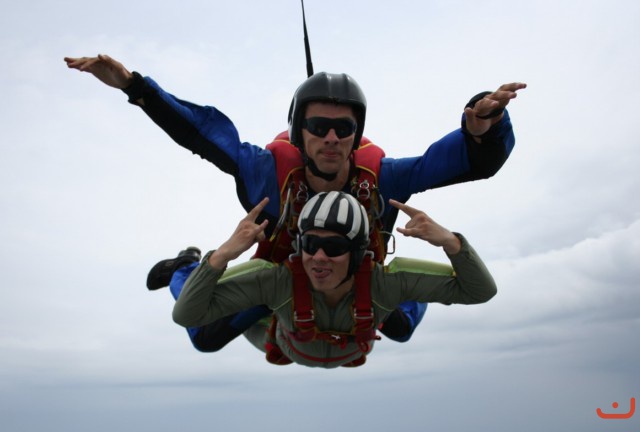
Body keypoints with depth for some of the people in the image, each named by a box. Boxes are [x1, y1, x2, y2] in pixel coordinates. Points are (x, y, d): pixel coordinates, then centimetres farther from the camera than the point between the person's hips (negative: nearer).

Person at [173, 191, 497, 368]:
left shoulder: (384, 282, -45)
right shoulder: (279, 280, -47)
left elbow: (480, 291, -40)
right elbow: (186, 315, -46)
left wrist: (448, 240, -57)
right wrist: (224, 253, -60)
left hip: (352, 354, 1)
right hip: (289, 349, -1)